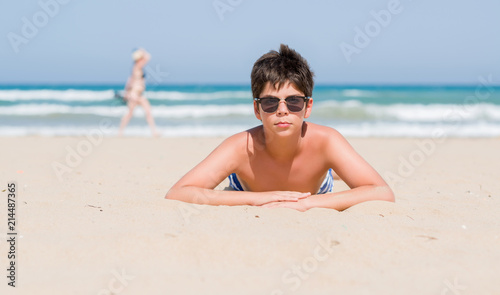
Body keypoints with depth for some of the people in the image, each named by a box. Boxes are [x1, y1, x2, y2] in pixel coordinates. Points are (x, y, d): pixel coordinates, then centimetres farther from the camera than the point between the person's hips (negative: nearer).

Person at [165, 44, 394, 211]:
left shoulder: (325, 141, -45)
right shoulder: (242, 148, -47)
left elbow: (384, 194, -53)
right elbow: (174, 195, -55)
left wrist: (306, 202, -63)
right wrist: (256, 198, -62)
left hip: (316, 191, 1)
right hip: (247, 187, -1)